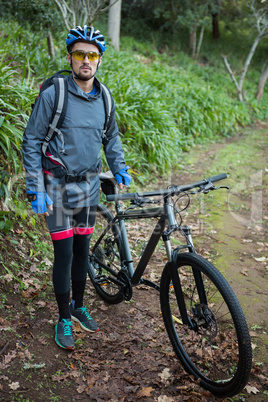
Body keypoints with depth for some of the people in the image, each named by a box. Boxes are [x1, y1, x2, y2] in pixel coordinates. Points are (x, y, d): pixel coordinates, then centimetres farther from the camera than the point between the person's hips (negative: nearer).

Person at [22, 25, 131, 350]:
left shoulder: (104, 98, 3)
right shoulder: (53, 94, -12)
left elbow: (111, 137, 19)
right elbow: (31, 143, -9)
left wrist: (119, 168, 5)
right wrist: (36, 190, -14)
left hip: (89, 185, 5)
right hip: (59, 187, -4)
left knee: (82, 250, 13)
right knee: (64, 254, -1)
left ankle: (79, 307, 33)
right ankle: (63, 319, 17)